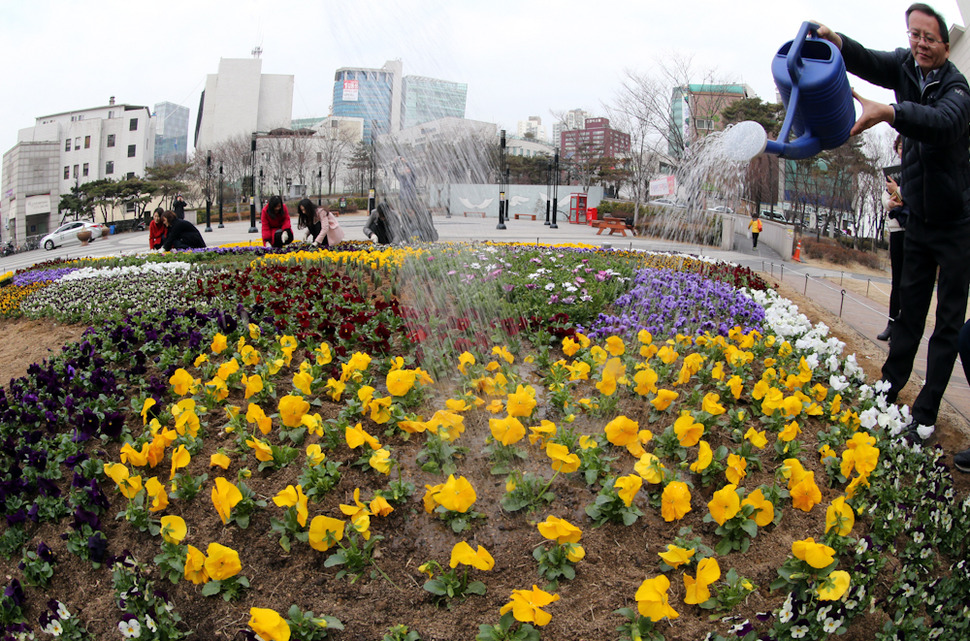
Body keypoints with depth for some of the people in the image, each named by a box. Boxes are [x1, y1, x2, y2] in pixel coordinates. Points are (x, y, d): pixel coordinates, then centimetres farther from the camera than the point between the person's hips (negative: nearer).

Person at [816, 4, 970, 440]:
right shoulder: (905, 68, -1)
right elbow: (868, 62, -21)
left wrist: (888, 113, -58)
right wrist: (836, 42, -43)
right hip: (918, 218, 5)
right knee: (909, 306, 15)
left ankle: (925, 414, 2)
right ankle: (891, 385, 26)